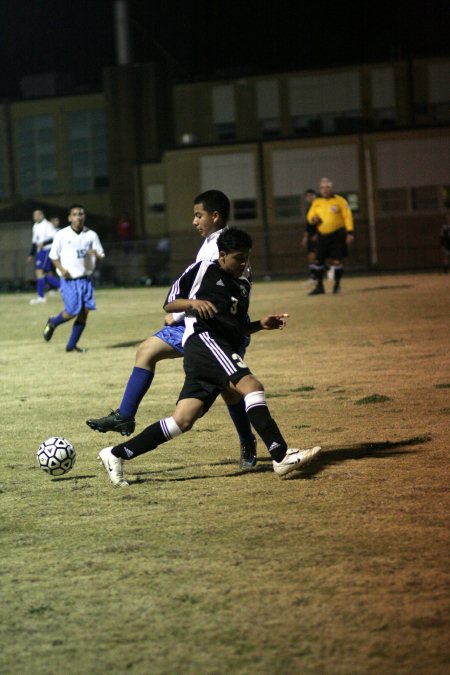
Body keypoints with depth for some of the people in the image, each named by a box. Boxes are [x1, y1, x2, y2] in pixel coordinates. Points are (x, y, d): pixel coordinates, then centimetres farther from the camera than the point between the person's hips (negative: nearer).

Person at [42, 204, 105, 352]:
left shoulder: (91, 235, 4)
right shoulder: (62, 235, -3)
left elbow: (101, 255, 7)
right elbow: (54, 255, 4)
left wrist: (96, 254, -17)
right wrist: (62, 269, -13)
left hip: (86, 278, 3)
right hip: (69, 279, -3)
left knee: (84, 312, -3)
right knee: (72, 311, -11)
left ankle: (72, 344, 10)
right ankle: (52, 323, 21)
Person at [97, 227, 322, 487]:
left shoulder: (243, 286, 27)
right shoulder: (202, 270, 7)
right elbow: (169, 304, 8)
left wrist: (261, 325, 15)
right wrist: (193, 302, -11)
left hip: (225, 352, 8)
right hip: (204, 339, -8)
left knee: (182, 421, -3)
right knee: (251, 385, -28)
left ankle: (116, 455, 3)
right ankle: (282, 456, -37)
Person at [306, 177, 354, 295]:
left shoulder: (340, 201, -3)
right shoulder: (316, 202, 10)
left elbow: (347, 216, -5)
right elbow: (310, 216, 17)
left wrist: (350, 232, -14)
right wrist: (313, 219, -8)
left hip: (337, 235, -4)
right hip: (322, 235, 4)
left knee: (336, 260, -8)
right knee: (319, 261, 3)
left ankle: (337, 285, 7)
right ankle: (319, 286, 14)